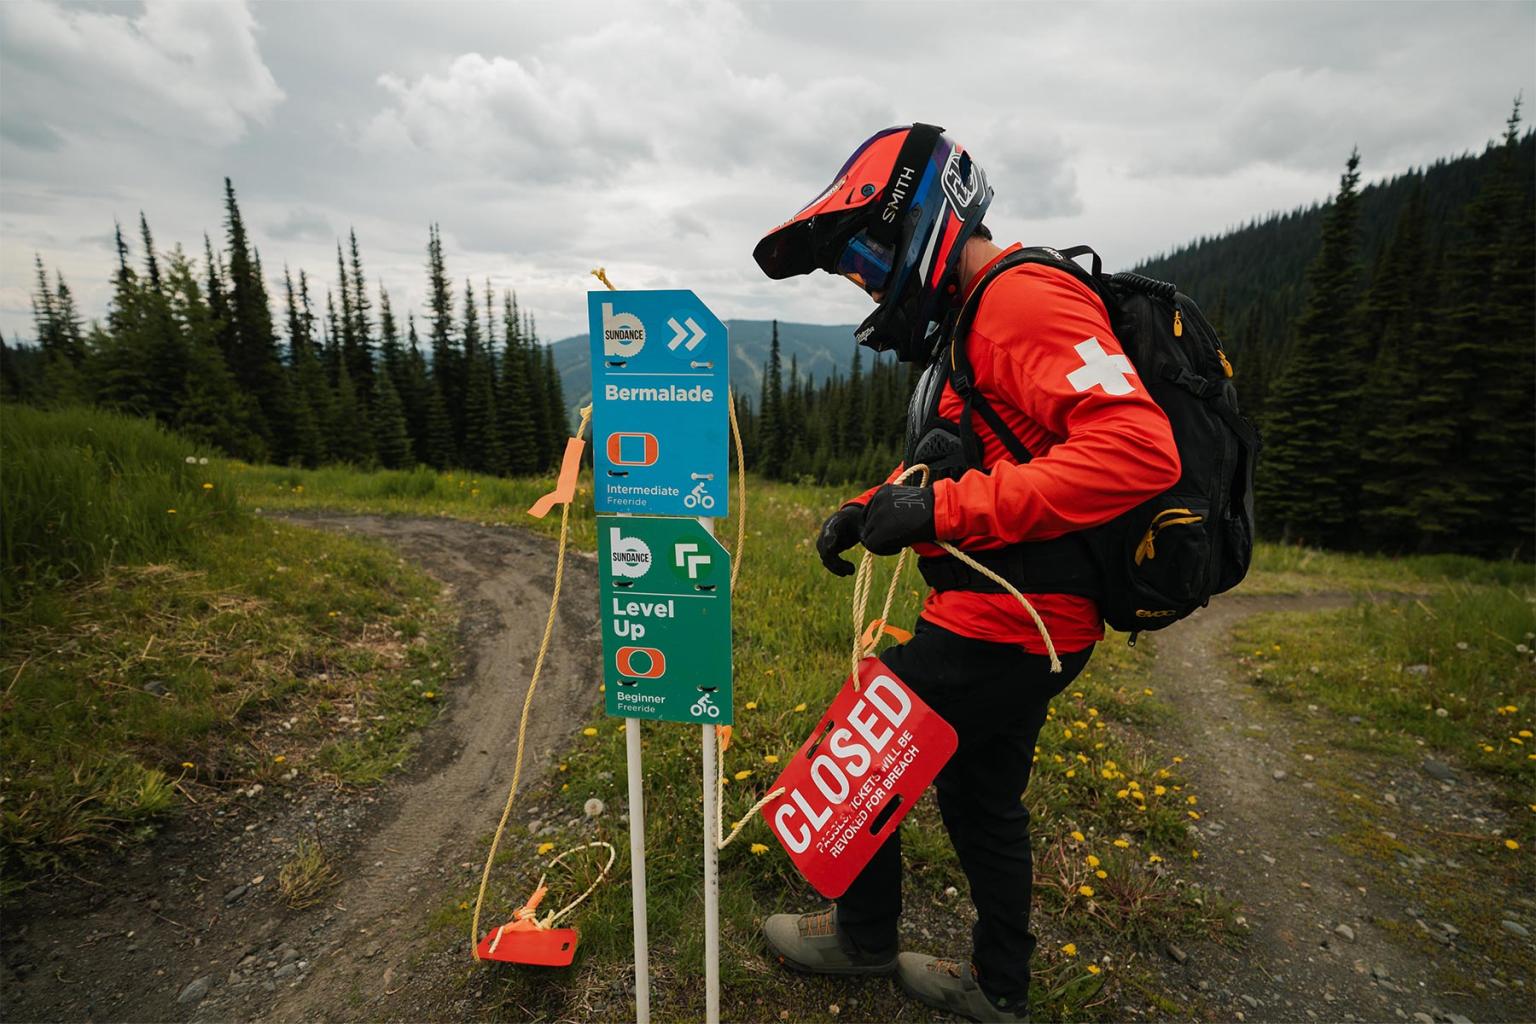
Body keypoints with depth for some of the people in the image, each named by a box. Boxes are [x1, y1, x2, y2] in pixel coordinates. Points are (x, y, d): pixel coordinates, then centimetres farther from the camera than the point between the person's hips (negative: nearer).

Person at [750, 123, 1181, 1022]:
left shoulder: (1025, 300, -18)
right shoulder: (975, 319, 15)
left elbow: (1139, 450, -30)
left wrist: (945, 510, -30)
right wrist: (874, 507, 4)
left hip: (1004, 624, -10)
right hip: (1026, 620, 10)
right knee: (982, 797, 22)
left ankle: (863, 935, 34)